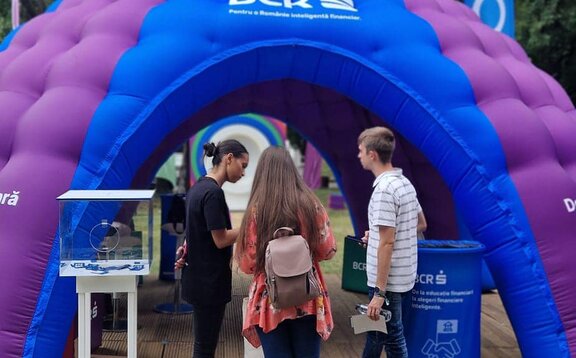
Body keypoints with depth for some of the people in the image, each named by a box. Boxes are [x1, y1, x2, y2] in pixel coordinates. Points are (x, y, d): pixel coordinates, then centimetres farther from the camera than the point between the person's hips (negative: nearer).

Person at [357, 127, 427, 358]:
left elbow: (387, 243, -23)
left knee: (392, 339, 4)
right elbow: (421, 224, 20)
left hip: (388, 281, -9)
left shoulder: (384, 189, -20)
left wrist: (379, 292, -22)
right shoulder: (404, 183, 8)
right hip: (402, 277, 9)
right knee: (376, 329, 21)